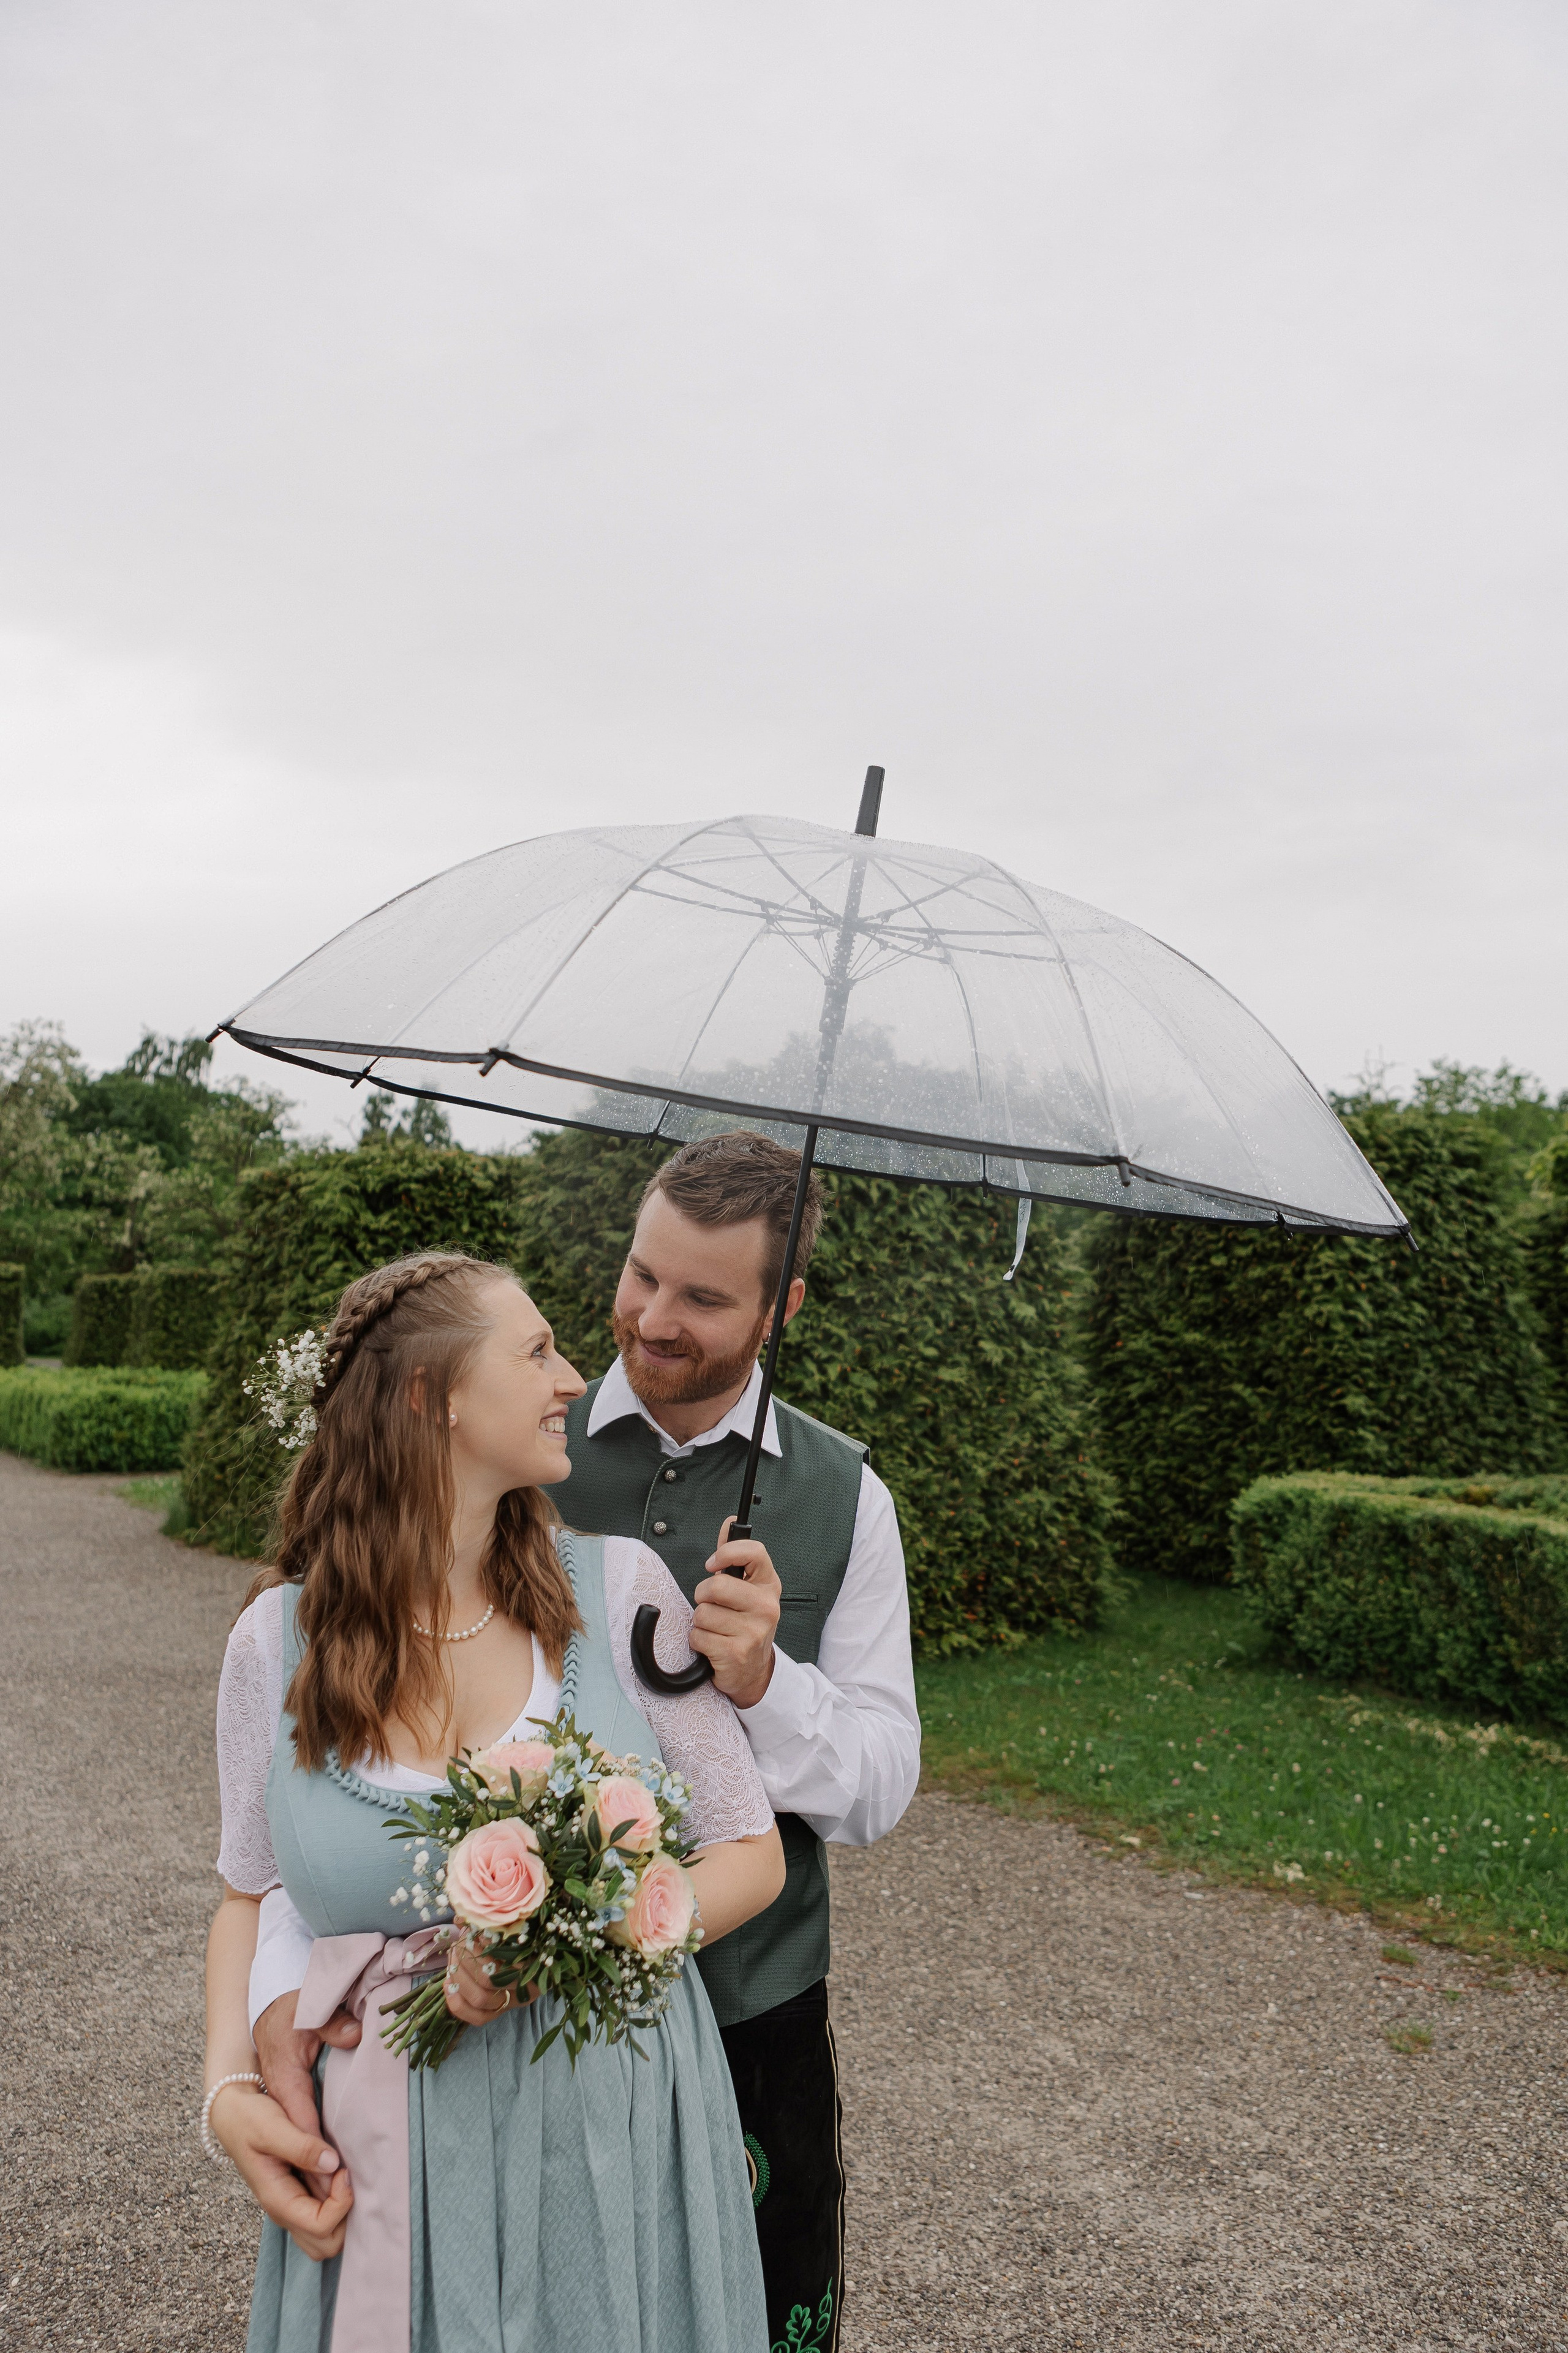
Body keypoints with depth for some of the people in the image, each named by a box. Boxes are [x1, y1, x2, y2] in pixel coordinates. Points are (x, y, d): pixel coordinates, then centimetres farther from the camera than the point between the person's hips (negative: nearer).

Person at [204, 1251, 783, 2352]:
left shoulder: (617, 1584, -9)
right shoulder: (280, 1639, -6)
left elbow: (751, 1855, -4)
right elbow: (252, 1895, 8)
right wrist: (231, 2086, -8)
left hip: (616, 2135, 0)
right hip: (384, 2166, 1)